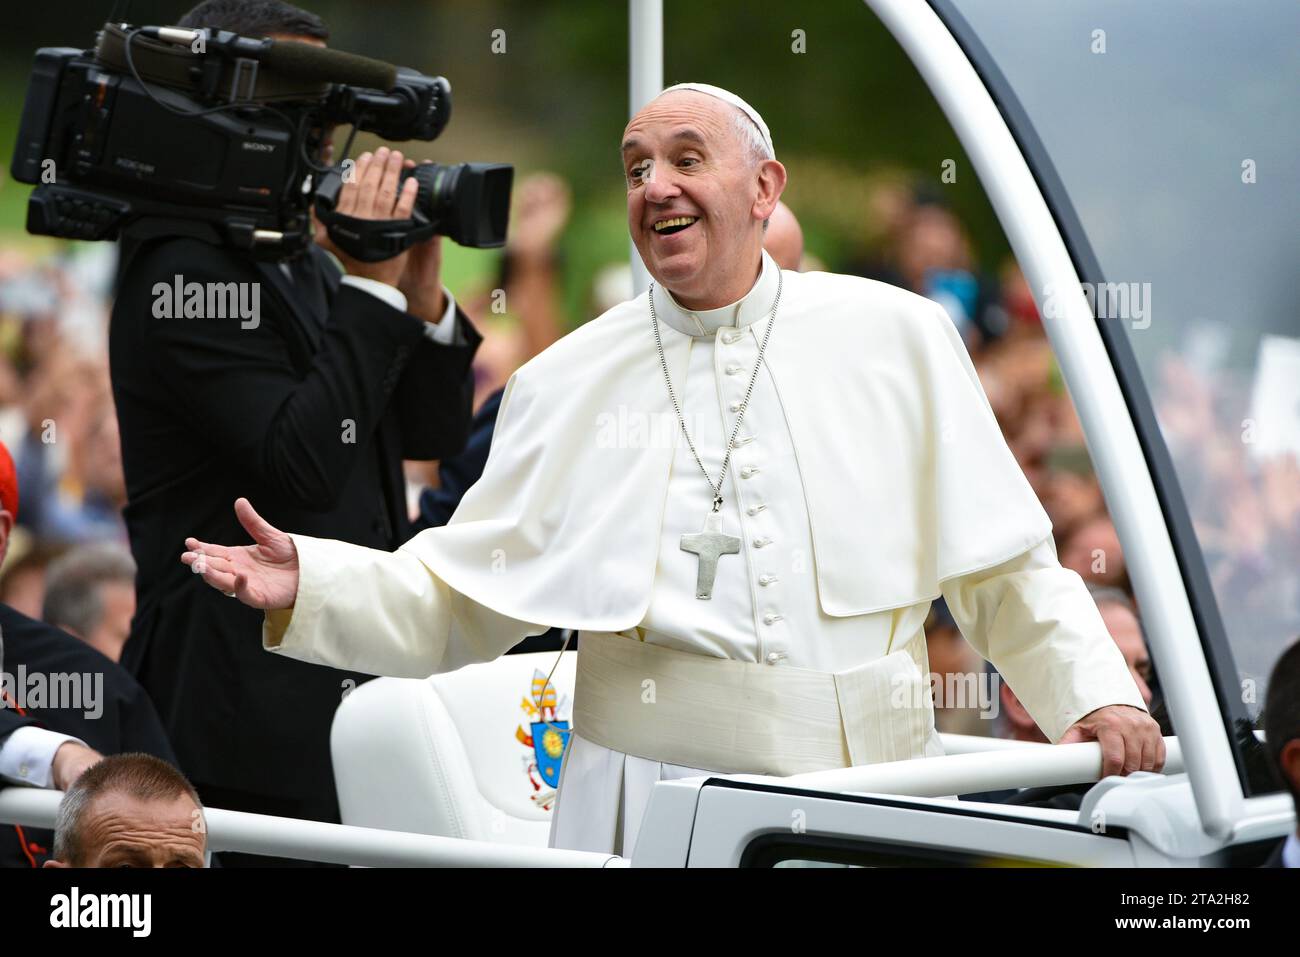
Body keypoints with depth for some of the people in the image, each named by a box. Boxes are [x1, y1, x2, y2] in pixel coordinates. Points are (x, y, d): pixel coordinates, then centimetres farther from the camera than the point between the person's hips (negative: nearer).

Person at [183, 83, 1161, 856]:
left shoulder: (896, 337, 6)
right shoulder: (568, 382, 9)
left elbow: (1006, 567, 9)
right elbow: (458, 601, 9)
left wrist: (1095, 690, -5)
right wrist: (310, 588, -5)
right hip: (648, 793, 0)